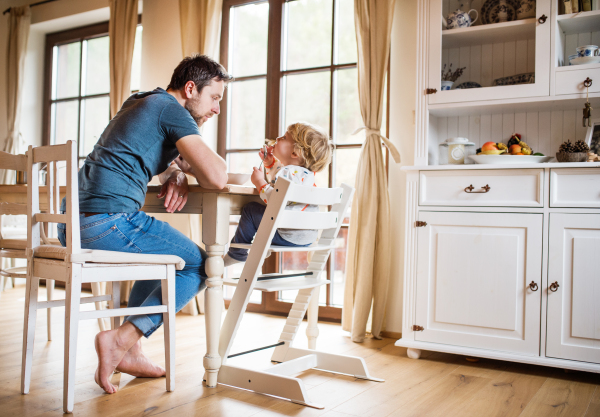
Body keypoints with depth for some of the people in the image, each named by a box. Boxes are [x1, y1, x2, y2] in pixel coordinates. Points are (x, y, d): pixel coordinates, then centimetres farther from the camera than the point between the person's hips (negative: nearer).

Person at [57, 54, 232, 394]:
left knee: (164, 252, 28)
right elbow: (216, 178, -15)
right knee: (199, 265, 2)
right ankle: (120, 340, -4)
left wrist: (177, 174, 13)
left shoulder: (141, 103, 23)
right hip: (108, 221, -10)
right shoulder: (172, 110, -6)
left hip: (72, 224, 10)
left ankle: (130, 350, 21)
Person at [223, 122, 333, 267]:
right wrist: (269, 163, 22)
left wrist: (260, 182, -21)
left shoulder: (289, 172, -21)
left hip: (289, 236, -11)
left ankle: (237, 253, 18)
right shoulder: (305, 173, 12)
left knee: (250, 210, 2)